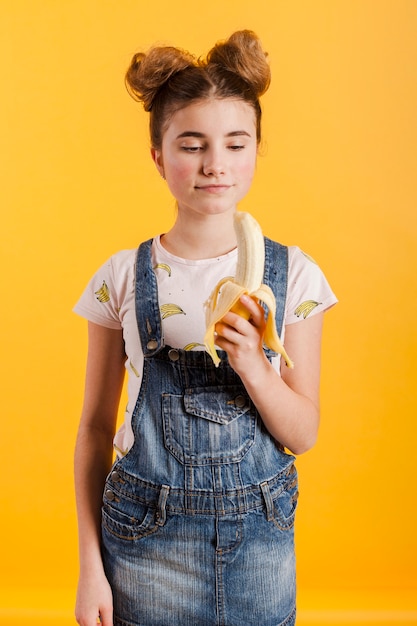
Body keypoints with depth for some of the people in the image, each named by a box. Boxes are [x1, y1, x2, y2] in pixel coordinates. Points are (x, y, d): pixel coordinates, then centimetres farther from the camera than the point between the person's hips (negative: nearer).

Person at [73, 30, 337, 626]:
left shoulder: (293, 274, -5)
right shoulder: (123, 277, -7)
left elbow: (303, 435, -2)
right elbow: (96, 427, 0)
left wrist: (253, 366, -21)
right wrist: (91, 568, 0)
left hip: (259, 532, 1)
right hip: (147, 537, 0)